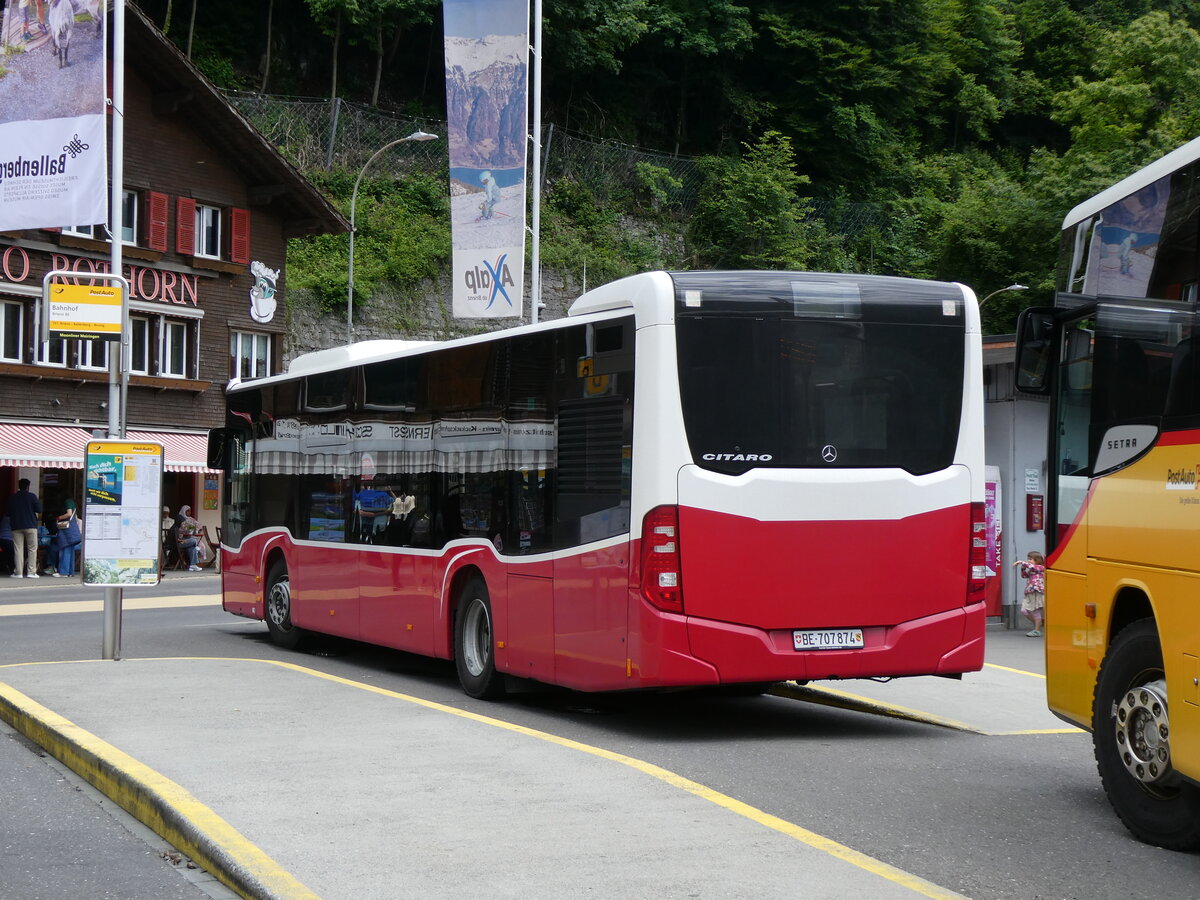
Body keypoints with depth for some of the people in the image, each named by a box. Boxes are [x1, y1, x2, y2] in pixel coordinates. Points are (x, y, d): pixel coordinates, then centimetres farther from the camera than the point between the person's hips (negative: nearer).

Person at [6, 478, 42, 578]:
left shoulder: (12, 498, 7)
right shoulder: (32, 496, -3)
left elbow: (9, 514, 12)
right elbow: (39, 511, -3)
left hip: (16, 526, 3)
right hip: (30, 525, -3)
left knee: (18, 550, 2)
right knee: (32, 549, 2)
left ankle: (18, 572, -3)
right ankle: (31, 571, -5)